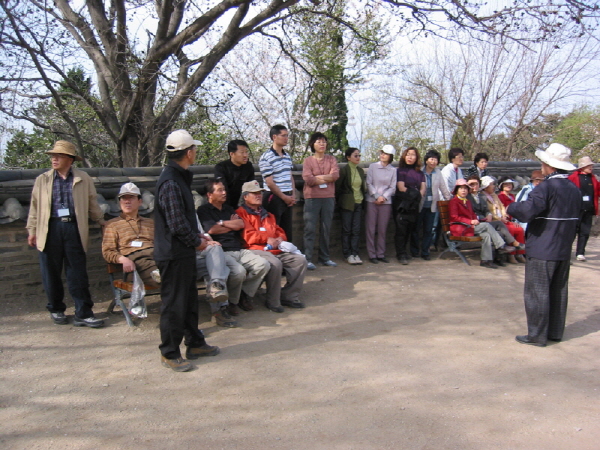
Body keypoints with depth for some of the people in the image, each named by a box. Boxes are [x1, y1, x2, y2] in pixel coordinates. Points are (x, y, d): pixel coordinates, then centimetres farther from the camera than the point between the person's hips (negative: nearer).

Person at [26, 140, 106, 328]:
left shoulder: (83, 179, 6)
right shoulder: (42, 180, 9)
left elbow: (92, 204, 13)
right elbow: (35, 206, 13)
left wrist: (103, 223, 17)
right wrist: (32, 230, 11)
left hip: (74, 228, -1)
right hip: (50, 229, 2)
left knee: (78, 274, -1)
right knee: (51, 273, 8)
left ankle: (83, 314, 5)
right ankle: (56, 309, 26)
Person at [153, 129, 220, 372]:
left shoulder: (180, 177, 11)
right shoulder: (170, 182, -22)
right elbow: (178, 224, -24)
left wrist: (198, 236, 8)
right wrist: (197, 242, -10)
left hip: (185, 252, 10)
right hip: (174, 254, -10)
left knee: (190, 299, 19)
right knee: (174, 303, 2)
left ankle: (195, 343, 33)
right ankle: (169, 353, 17)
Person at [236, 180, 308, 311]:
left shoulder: (267, 215, 29)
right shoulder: (241, 213, 5)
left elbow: (279, 231, 28)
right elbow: (248, 235, -8)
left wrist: (280, 239, 4)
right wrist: (267, 239, -9)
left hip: (276, 250, 8)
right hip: (255, 250, -8)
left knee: (300, 260, -11)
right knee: (275, 264, -36)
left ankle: (289, 296, -6)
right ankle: (272, 301, -19)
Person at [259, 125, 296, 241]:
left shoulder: (287, 156, 14)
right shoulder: (266, 158, -11)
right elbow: (270, 183, -13)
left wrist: (292, 196, 6)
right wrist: (284, 197, -9)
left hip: (288, 198, 7)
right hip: (274, 198, -7)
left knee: (287, 232, 11)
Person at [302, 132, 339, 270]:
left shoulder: (331, 159, 10)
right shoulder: (308, 160, 2)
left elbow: (336, 175, -7)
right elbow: (308, 180, -12)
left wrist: (317, 177, -10)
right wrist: (327, 178, -5)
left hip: (329, 198, 3)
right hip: (312, 198, -3)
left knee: (326, 229, 10)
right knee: (310, 229, -5)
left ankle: (325, 257, 19)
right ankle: (308, 259, -2)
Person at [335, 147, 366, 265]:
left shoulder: (360, 170, 13)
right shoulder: (344, 170, -5)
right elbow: (337, 186, -3)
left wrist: (363, 197, 14)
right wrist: (339, 199, 3)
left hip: (358, 203, 5)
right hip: (347, 204, -5)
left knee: (356, 230, 3)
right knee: (347, 230, 0)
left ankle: (355, 253, 9)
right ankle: (348, 254, 6)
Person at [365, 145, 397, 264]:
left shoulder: (393, 170, 7)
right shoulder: (372, 167, 4)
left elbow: (393, 187, 4)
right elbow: (369, 184, -1)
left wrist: (383, 197, -10)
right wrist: (377, 196, -10)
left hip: (386, 202, 1)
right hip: (372, 201, -1)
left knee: (382, 229, 4)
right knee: (370, 228, -1)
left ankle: (381, 254, 13)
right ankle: (372, 254, 5)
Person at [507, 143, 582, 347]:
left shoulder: (546, 188, -18)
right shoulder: (574, 189, 9)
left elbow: (527, 211, -31)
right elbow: (575, 219, 16)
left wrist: (511, 207, -12)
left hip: (542, 250, -8)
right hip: (564, 250, 8)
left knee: (537, 292, 0)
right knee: (559, 291, 15)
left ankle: (537, 335, 6)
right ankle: (555, 332, 26)